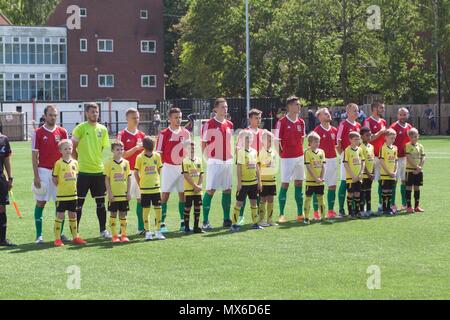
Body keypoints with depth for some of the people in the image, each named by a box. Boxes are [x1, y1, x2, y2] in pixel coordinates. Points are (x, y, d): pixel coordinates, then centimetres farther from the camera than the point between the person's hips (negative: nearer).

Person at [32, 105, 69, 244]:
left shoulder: (62, 132, 6)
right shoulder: (38, 133, -2)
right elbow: (34, 155, -3)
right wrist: (36, 176, -9)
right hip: (43, 171, -3)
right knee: (41, 202, 0)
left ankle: (60, 233, 12)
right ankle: (39, 235, 4)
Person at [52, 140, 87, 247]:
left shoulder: (75, 163, 7)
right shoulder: (58, 163, -8)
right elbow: (54, 179, -3)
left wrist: (74, 187, 8)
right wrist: (61, 187, -1)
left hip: (73, 195, 5)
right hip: (61, 195, -5)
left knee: (73, 216, 12)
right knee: (60, 216, -1)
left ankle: (75, 237, 20)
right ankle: (57, 239, 4)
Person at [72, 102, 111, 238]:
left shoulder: (102, 129, 8)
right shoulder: (80, 128, -5)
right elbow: (73, 148, -2)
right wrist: (78, 162, -2)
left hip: (99, 170, 4)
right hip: (83, 171, -4)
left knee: (101, 202, 9)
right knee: (79, 202, 1)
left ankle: (103, 230, 18)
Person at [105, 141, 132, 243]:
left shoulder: (126, 163, 5)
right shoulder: (108, 163, -4)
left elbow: (128, 178, 8)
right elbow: (107, 180, -4)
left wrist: (128, 192, 2)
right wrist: (109, 193, -10)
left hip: (124, 194, 3)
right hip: (113, 195, -3)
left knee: (123, 215, 8)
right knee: (113, 214, 2)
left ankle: (123, 235, 14)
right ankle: (114, 236, 8)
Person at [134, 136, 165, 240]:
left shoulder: (157, 156, 3)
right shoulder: (140, 157, -6)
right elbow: (136, 173, 0)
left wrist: (158, 182, 7)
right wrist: (140, 185, -2)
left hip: (156, 188, 2)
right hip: (145, 189, -2)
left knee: (158, 209, 2)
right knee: (146, 209, 3)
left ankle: (158, 231, 12)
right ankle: (147, 232, 10)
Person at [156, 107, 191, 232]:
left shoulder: (186, 133, 8)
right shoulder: (164, 133, -4)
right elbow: (159, 153, -3)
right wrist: (159, 168, -9)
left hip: (183, 167, 4)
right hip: (168, 167, -4)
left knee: (183, 194, 7)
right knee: (165, 195, -4)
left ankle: (183, 222, 15)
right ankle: (162, 223, -1)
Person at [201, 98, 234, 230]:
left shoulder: (229, 124, 11)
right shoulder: (209, 124, -6)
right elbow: (204, 144, -5)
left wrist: (230, 156, 11)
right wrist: (208, 158, -8)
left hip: (228, 161, 6)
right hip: (214, 162, -6)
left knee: (227, 190, 8)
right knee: (210, 190, -7)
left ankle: (227, 219, 16)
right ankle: (205, 221, -3)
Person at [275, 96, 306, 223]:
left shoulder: (301, 122, 8)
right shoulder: (282, 122, -9)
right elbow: (277, 140, -6)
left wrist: (300, 150, 10)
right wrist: (281, 153, -8)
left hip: (299, 156, 6)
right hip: (287, 158, -6)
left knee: (299, 183, 9)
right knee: (285, 184, -4)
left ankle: (300, 214, 15)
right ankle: (281, 215, 3)